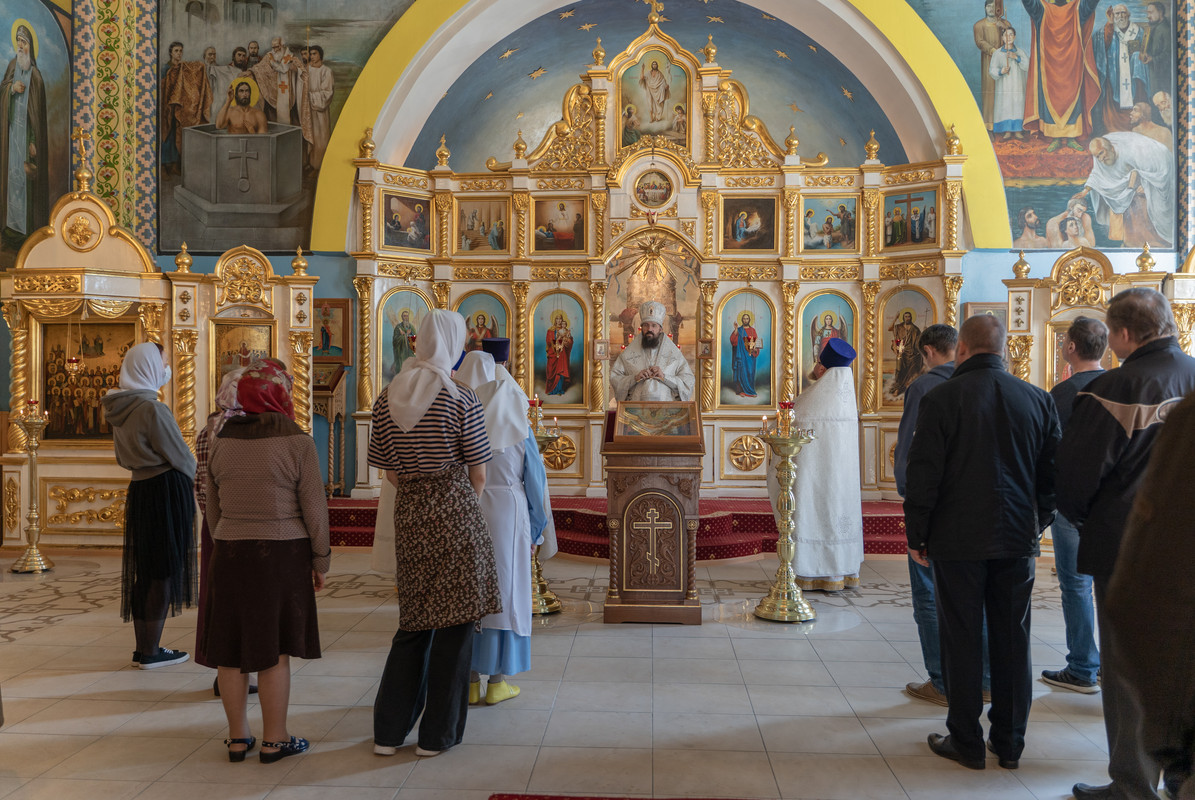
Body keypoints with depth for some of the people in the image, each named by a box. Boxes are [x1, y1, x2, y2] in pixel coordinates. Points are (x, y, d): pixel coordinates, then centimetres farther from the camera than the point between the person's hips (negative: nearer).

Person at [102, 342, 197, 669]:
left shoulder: (119, 407, 7)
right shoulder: (152, 408, -19)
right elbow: (182, 458, -14)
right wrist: (191, 472, 6)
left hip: (139, 490, 8)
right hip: (166, 492, -8)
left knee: (144, 571, 15)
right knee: (164, 572, 1)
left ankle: (143, 648, 25)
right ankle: (151, 652, 8)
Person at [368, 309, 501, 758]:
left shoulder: (386, 399, 4)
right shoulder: (460, 399, -9)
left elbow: (390, 472, 8)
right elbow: (478, 476, -4)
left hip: (409, 517, 5)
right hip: (455, 514, -5)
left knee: (413, 623, 16)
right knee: (455, 621, 6)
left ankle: (387, 732, 20)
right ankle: (437, 735, 14)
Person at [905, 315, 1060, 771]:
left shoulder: (940, 399, -9)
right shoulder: (1038, 400, 3)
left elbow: (923, 475, -10)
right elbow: (1053, 472, 8)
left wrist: (916, 536, 0)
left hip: (958, 541, -3)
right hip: (1018, 540, 4)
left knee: (962, 642, 5)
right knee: (1012, 642, 12)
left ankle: (966, 742, 14)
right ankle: (1009, 743, 22)